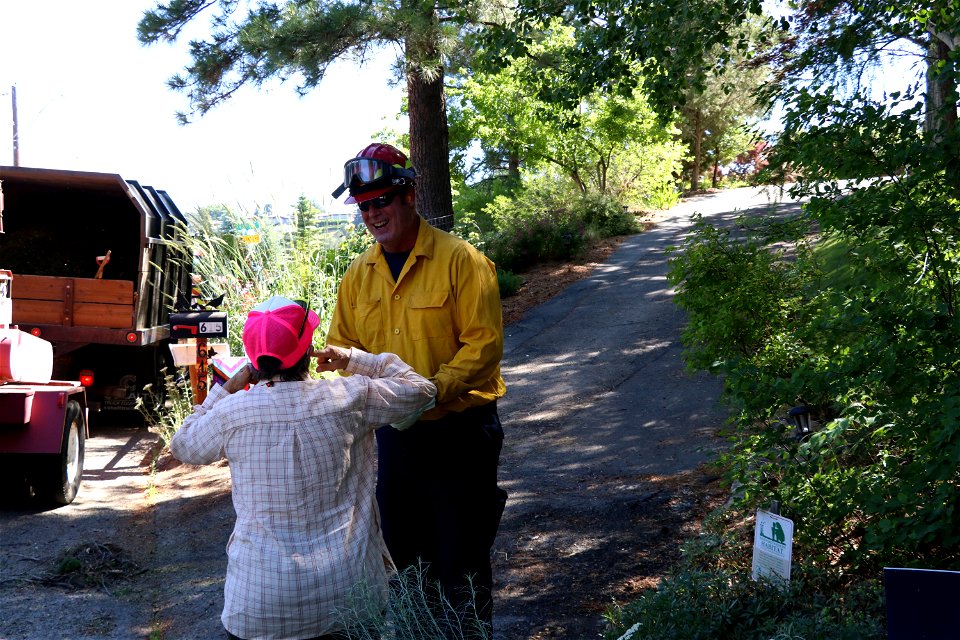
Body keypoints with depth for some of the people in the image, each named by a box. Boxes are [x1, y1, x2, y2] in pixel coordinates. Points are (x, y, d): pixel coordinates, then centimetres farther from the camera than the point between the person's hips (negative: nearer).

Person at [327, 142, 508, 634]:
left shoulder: (460, 260, -13)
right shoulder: (359, 274, 5)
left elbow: (484, 343, -18)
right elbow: (342, 345, 9)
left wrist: (432, 390, -28)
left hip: (458, 431, -6)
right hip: (394, 432, 6)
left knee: (460, 561, 4)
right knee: (403, 555, 19)